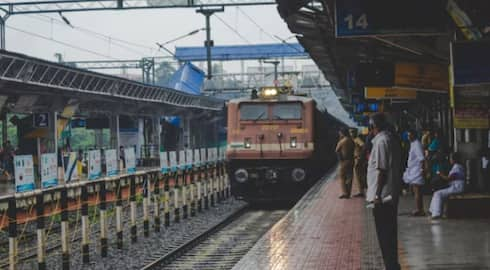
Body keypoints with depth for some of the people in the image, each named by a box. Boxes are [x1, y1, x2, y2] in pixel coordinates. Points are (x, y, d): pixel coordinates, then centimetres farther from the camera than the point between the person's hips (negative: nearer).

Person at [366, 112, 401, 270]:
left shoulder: (381, 141, -16)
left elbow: (382, 170, -20)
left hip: (382, 196, -9)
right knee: (390, 232, 15)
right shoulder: (393, 139, 11)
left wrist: (377, 195, -18)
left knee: (385, 235, -3)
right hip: (392, 193, 9)